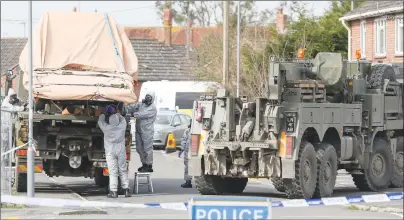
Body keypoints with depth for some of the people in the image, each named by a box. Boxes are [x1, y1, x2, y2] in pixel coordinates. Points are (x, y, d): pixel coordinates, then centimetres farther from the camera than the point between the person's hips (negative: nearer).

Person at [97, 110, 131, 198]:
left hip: (110, 151, -2)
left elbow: (100, 121, 5)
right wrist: (114, 113, 23)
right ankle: (126, 190, 7)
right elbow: (122, 119, 15)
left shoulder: (106, 128, -13)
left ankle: (114, 191, -7)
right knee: (123, 170, 9)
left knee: (113, 171, -3)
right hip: (121, 150, 2)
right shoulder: (122, 126, -7)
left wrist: (104, 113, 19)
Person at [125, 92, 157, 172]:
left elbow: (144, 114, -23)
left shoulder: (153, 108, -11)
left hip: (147, 132, -8)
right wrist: (124, 109, -17)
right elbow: (132, 107, 0)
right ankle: (144, 164, 27)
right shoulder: (140, 104, 11)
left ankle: (149, 166, 2)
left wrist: (134, 114, -29)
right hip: (139, 130, 8)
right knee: (139, 148, 14)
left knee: (147, 149, -4)